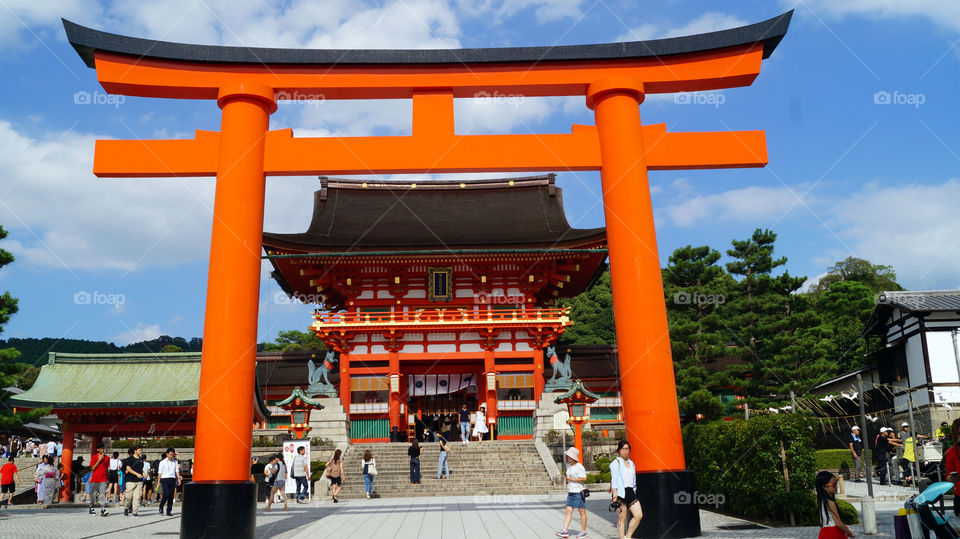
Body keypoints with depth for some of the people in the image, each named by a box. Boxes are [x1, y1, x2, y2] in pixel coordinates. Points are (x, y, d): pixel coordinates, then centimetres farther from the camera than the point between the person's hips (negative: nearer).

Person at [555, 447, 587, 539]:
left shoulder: (579, 467, -14)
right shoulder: (568, 465, 12)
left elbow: (584, 478, -19)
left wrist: (573, 480, -18)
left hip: (579, 492, -8)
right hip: (570, 492, 8)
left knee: (582, 511, 3)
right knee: (568, 510, 0)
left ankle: (584, 531, 12)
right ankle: (565, 530, -4)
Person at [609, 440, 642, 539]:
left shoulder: (631, 463, 16)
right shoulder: (616, 463, -3)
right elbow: (614, 481, -9)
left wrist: (634, 494, 17)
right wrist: (615, 496, -16)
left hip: (630, 492, 6)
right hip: (620, 493, -6)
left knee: (639, 515, -5)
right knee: (622, 519, -4)